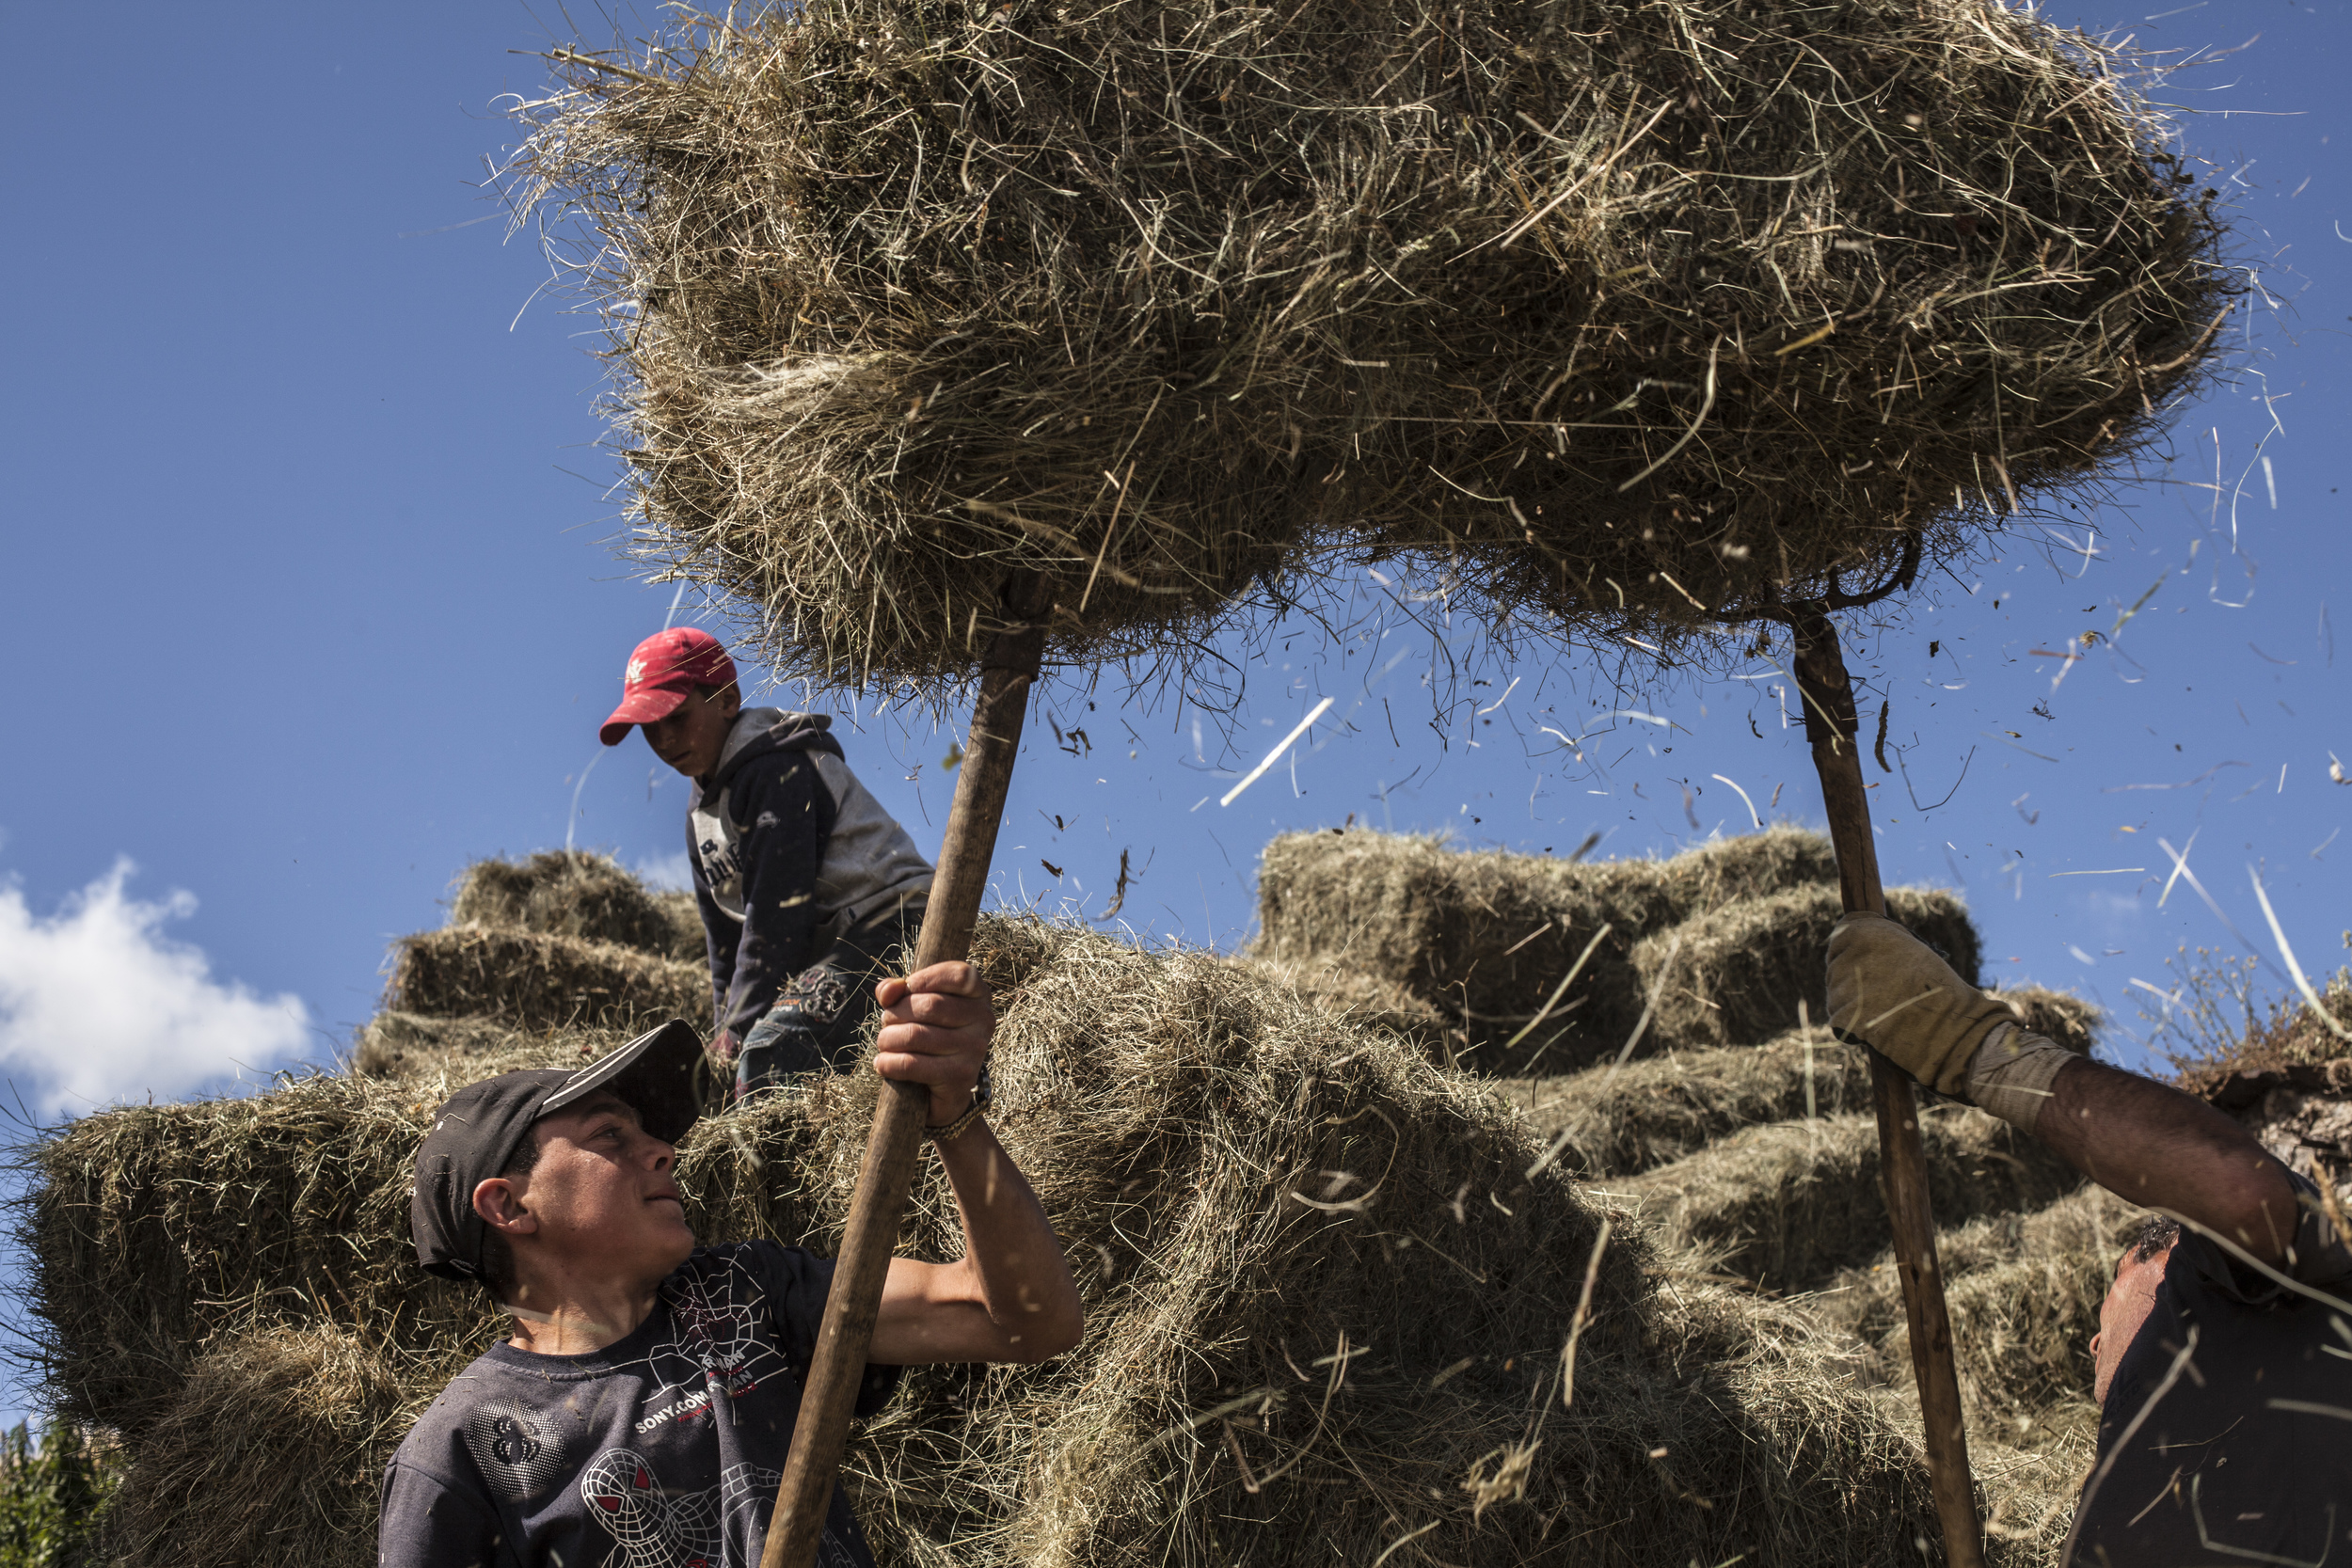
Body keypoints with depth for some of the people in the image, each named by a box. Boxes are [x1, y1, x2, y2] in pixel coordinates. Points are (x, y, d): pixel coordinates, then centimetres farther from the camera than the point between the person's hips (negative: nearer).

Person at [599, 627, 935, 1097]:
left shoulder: (777, 770, -13)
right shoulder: (701, 811, 19)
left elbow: (775, 916, -18)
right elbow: (726, 937, 24)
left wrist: (740, 1030, -15)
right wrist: (728, 1030, 16)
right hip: (825, 944, 11)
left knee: (772, 1049, -33)